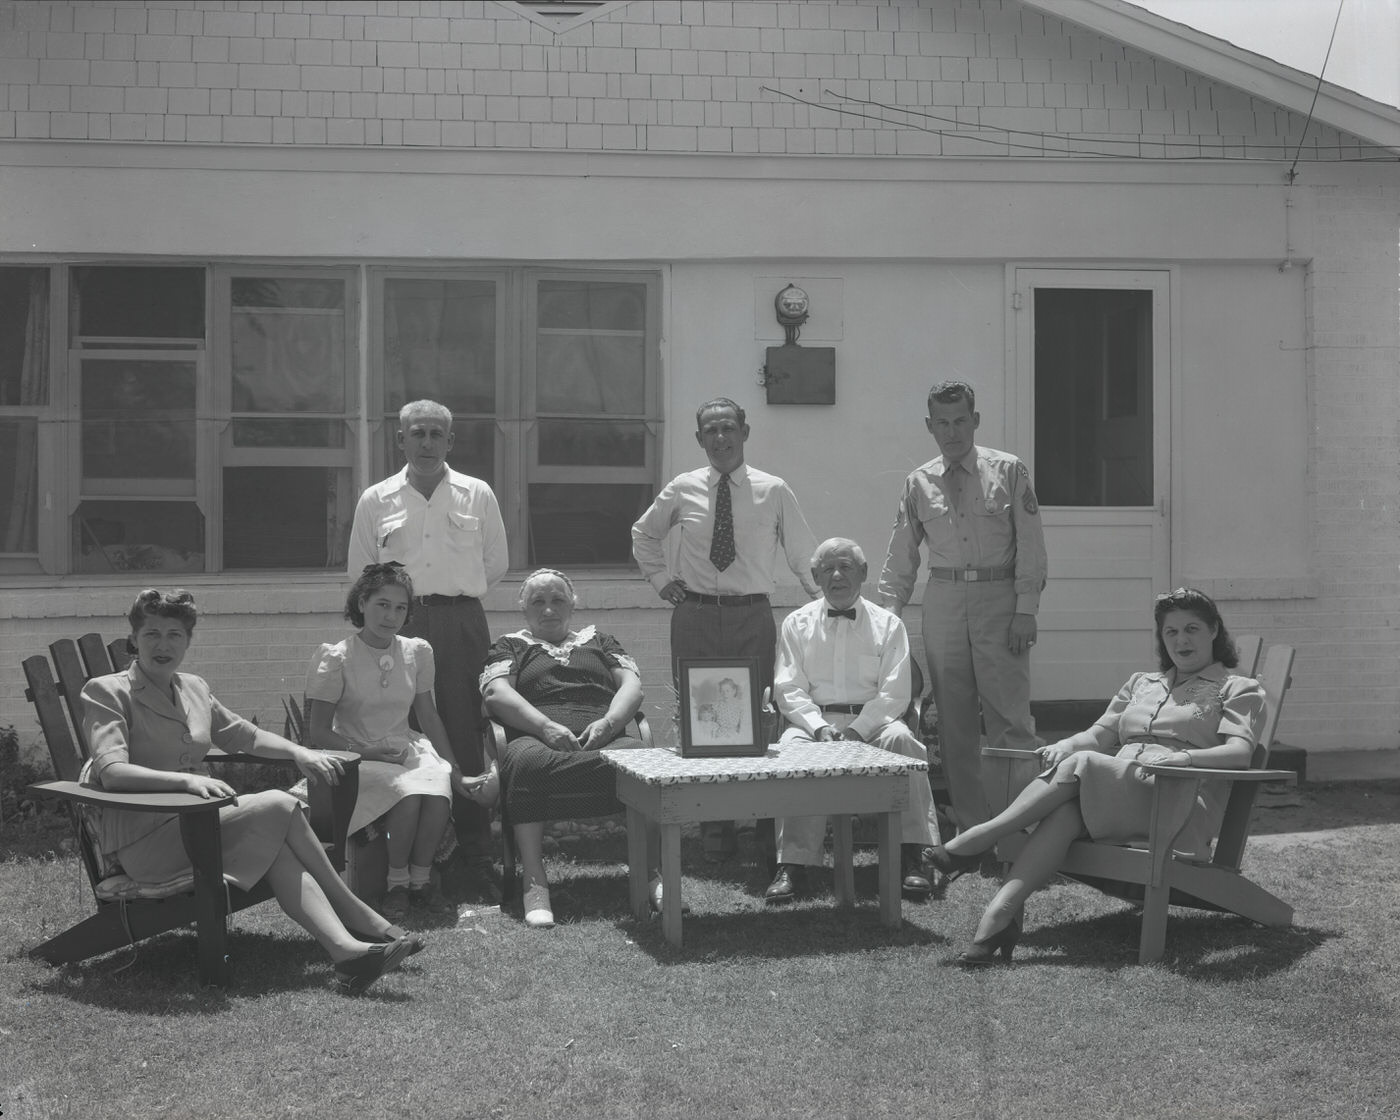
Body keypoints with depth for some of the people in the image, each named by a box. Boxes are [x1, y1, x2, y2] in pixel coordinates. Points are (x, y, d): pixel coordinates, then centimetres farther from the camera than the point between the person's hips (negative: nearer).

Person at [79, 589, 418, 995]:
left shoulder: (194, 688, 18)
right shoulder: (106, 691, -4)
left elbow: (246, 736, 28)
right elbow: (112, 771, -19)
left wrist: (298, 752, 9)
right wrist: (186, 779, -33)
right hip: (142, 843, -6)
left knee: (277, 847, -26)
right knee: (280, 806, -20)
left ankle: (346, 948, -38)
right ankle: (361, 919, -10)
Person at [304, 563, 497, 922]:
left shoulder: (417, 652, 9)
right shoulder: (336, 658, -5)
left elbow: (429, 717, 17)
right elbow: (320, 733, -4)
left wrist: (455, 772, 11)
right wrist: (367, 752, -17)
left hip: (408, 748, 4)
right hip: (357, 757, -4)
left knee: (438, 789, -31)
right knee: (408, 793, -35)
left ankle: (420, 879, -10)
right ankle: (397, 883, -12)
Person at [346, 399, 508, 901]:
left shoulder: (477, 496, 9)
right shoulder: (375, 501, 9)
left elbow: (496, 562, 16)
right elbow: (360, 574, 15)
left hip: (463, 623, 0)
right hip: (398, 626, 0)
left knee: (467, 738, -3)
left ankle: (476, 859, 0)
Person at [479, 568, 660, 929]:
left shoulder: (599, 641, 31)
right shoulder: (511, 646, 25)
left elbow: (632, 685, 15)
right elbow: (496, 693, 5)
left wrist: (608, 723, -8)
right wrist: (546, 727, -13)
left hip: (604, 736, 2)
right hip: (536, 737, -1)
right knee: (527, 763, -40)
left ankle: (650, 871, -30)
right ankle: (534, 883, -38)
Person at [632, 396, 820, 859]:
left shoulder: (774, 491, 2)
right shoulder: (682, 490, 6)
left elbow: (804, 555, 10)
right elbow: (643, 535, 24)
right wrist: (661, 579, 12)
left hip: (752, 617, -1)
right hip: (694, 617, 1)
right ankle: (714, 825, 4)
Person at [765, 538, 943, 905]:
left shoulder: (887, 624, 10)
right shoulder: (797, 624, 13)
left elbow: (894, 692, 1)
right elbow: (788, 689, 4)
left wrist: (857, 730, -16)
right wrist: (819, 727, -15)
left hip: (872, 720, 0)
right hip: (815, 719, 0)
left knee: (900, 738, -33)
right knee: (792, 746, -33)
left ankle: (911, 857, -32)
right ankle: (793, 865, -35)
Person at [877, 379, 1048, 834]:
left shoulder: (1008, 471, 3)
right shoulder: (919, 484, 9)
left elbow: (1030, 545, 0)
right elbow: (900, 558, 12)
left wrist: (1025, 610, -8)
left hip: (999, 598, -3)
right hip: (943, 601, 3)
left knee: (1010, 716, -7)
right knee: (954, 721, 5)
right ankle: (970, 827, 12)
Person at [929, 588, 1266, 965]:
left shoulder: (1239, 690, 16)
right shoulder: (1141, 683, 33)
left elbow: (1239, 752, -3)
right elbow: (1100, 735, 24)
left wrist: (1184, 757, -23)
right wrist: (1065, 745, -1)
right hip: (1114, 789, 4)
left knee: (1081, 764, -29)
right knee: (1065, 810, -32)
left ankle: (981, 836, -31)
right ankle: (1000, 913, -48)